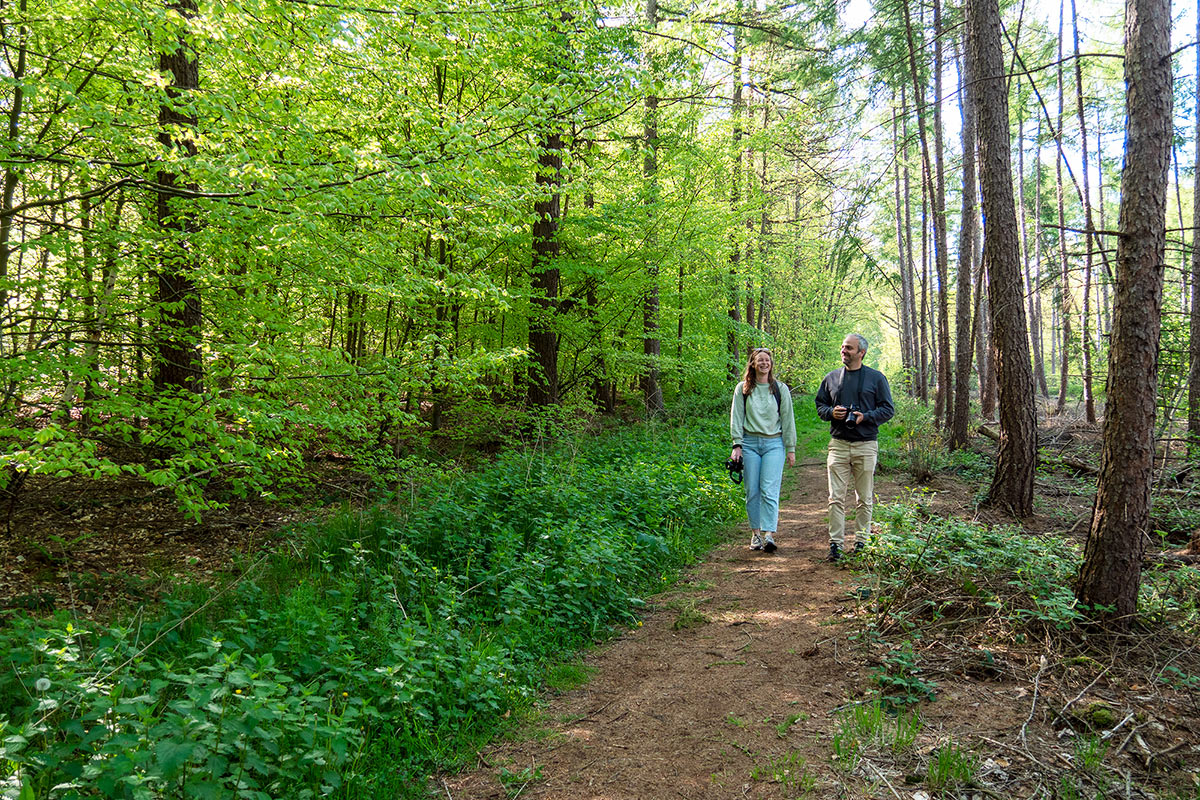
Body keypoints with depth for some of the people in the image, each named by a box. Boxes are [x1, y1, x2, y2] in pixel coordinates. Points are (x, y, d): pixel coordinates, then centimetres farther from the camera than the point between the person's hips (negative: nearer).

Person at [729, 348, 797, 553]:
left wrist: (791, 448, 6)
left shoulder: (780, 388, 8)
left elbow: (788, 419, 9)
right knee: (752, 491, 2)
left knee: (770, 490, -11)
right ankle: (755, 534, 11)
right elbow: (736, 417, 6)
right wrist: (737, 444, -3)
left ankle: (769, 535, -16)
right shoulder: (743, 388, 7)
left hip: (774, 443, -1)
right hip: (750, 442, 1)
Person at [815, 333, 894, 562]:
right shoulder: (831, 378, 11)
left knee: (865, 498, 7)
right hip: (838, 444, 1)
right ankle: (836, 543, 0)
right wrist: (831, 412, -5)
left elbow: (888, 409, 4)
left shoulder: (876, 378, 4)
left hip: (866, 445, -1)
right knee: (836, 497, -3)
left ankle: (862, 542, 17)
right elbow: (820, 405, 17)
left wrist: (865, 417, -12)